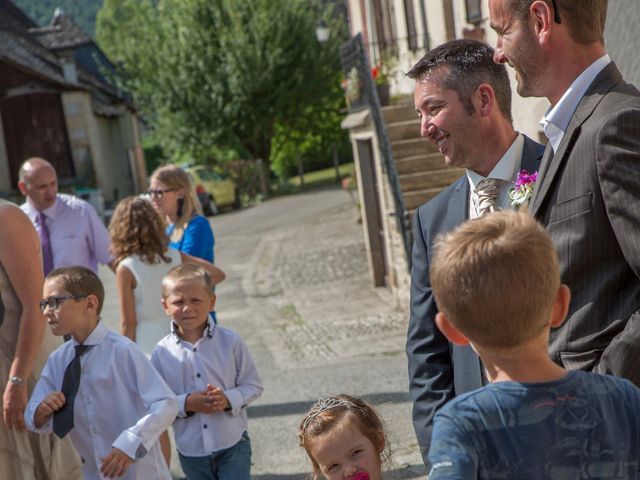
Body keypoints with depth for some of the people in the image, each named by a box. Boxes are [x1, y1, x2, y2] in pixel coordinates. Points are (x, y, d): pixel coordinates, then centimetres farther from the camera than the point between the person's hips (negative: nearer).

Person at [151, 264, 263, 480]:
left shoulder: (230, 342, -9)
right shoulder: (162, 353, -7)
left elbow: (253, 386, -2)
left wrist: (228, 399, -20)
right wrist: (186, 404, -20)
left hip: (233, 446, -2)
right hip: (191, 452, 2)